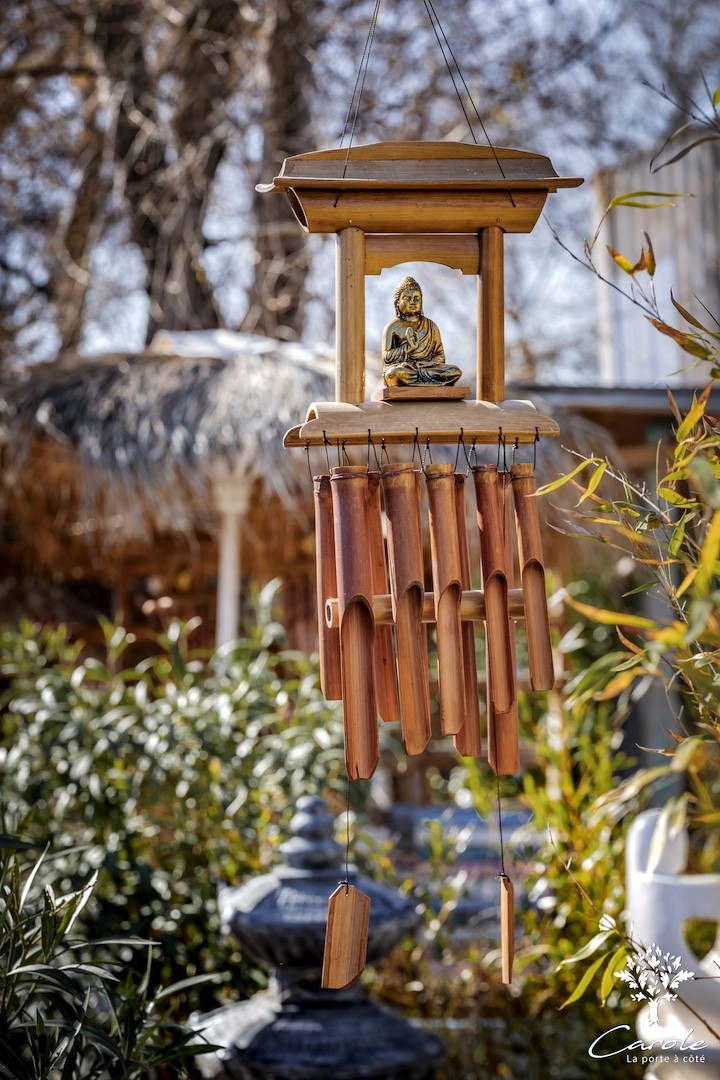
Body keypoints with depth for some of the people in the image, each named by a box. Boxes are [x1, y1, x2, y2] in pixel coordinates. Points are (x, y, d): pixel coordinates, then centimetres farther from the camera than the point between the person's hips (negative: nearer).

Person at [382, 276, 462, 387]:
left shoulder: (430, 326, 17)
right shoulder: (393, 327, 8)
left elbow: (440, 355, 15)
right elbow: (386, 357, -1)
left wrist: (430, 363, -7)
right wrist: (409, 347, -12)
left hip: (427, 368, 3)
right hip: (405, 368, -3)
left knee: (456, 372, -25)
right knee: (393, 373, -40)